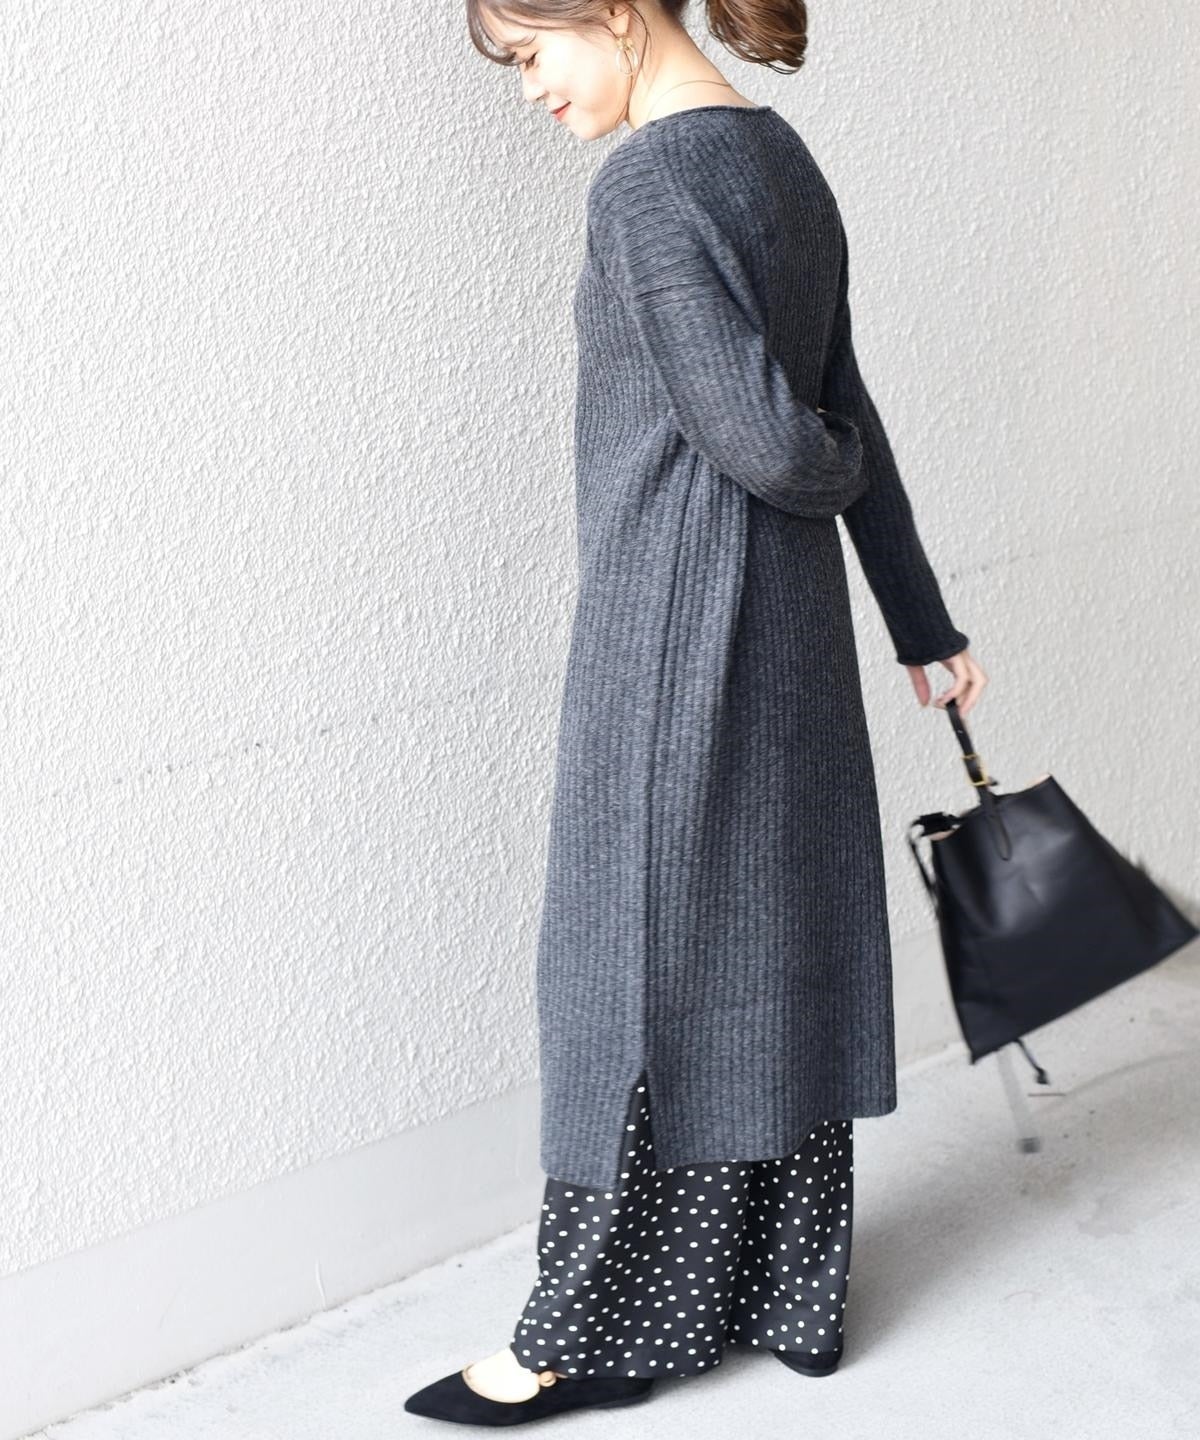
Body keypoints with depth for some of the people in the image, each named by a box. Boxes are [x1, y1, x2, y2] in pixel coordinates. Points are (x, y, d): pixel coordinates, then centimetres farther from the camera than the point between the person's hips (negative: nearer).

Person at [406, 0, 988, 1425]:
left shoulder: (645, 190, -18)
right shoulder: (782, 157, 10)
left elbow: (769, 441, -20)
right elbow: (844, 422, 14)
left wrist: (831, 470, 3)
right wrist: (924, 623, 17)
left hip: (673, 641, -9)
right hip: (791, 634, 9)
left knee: (635, 969, 3)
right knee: (779, 957, 15)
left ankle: (601, 1334, 18)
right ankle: (791, 1295, 29)